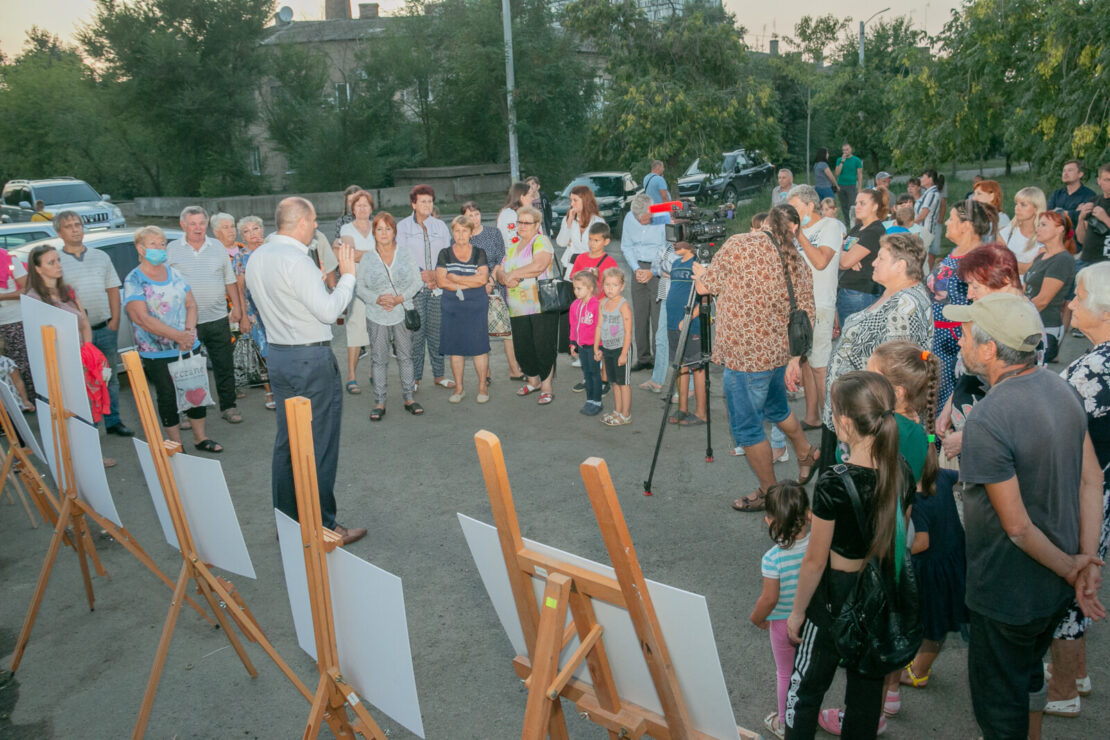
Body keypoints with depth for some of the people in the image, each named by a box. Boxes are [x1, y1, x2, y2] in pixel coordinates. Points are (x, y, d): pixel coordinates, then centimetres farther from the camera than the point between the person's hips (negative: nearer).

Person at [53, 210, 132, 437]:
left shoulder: (101, 257, 11)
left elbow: (112, 289, 11)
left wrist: (114, 320, 1)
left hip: (105, 329, 4)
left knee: (110, 377, 11)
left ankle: (113, 421, 21)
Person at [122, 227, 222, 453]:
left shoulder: (174, 274, 9)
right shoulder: (133, 281, -8)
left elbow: (191, 304, 8)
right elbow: (143, 318, -17)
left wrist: (190, 330, -13)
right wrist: (178, 335, -23)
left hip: (189, 348, 5)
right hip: (157, 354, -5)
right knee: (167, 398, 5)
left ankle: (200, 438, 26)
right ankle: (176, 445, 18)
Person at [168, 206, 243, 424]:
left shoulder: (218, 247, 9)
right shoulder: (172, 249, 2)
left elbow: (230, 279, 14)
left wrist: (237, 306, 9)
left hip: (217, 318, 2)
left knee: (224, 365, 5)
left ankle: (228, 407, 16)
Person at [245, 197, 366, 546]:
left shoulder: (256, 258, 10)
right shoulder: (296, 260, -18)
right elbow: (329, 311, -20)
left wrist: (324, 282, 20)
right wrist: (348, 274, -10)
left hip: (277, 355, 9)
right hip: (311, 359, -9)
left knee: (286, 440, 15)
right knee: (319, 445, 0)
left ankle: (287, 519, 24)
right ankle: (321, 525, 8)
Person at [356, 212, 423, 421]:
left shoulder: (405, 255, 1)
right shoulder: (367, 259, 0)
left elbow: (417, 282, -1)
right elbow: (359, 287, 0)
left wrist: (399, 298, -14)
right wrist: (377, 299, -17)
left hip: (402, 314, 1)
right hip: (377, 317, 0)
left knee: (405, 356, 8)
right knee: (379, 359, 4)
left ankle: (408, 398, 18)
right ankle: (380, 402, 11)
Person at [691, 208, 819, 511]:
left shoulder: (739, 245, -14)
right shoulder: (798, 262, 4)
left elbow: (705, 286, -7)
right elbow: (804, 317, 6)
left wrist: (700, 271, 16)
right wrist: (795, 359, 13)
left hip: (746, 357, -7)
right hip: (779, 352, 7)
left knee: (746, 427, 7)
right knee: (776, 407, 32)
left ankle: (769, 492, 20)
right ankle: (806, 453, 51)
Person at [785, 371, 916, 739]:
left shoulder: (833, 484, -28)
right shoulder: (901, 473, -11)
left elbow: (815, 561, -19)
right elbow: (895, 538, 3)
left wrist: (797, 612, -5)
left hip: (838, 595, -5)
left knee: (808, 681, 14)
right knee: (868, 679, 24)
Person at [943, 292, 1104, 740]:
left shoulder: (986, 421, -31)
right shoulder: (1059, 388, -5)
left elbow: (1017, 526, -26)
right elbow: (1092, 480, -2)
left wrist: (1070, 567, -9)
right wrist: (1087, 563, -3)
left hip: (1008, 593, -8)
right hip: (1055, 587, 8)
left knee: (999, 701, 16)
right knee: (1027, 672, 31)